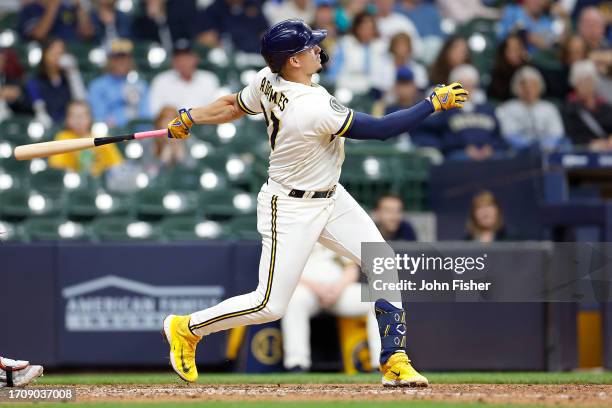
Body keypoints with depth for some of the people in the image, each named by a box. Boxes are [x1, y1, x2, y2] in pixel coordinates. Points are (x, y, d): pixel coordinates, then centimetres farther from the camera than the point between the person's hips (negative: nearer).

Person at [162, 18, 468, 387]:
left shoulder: (267, 81, -9)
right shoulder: (314, 108, -33)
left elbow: (233, 106, 8)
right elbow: (381, 129, -28)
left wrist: (189, 118, 25)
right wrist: (433, 104, -20)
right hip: (292, 209, -9)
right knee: (271, 305, -2)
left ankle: (395, 363, 6)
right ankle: (188, 329, 18)